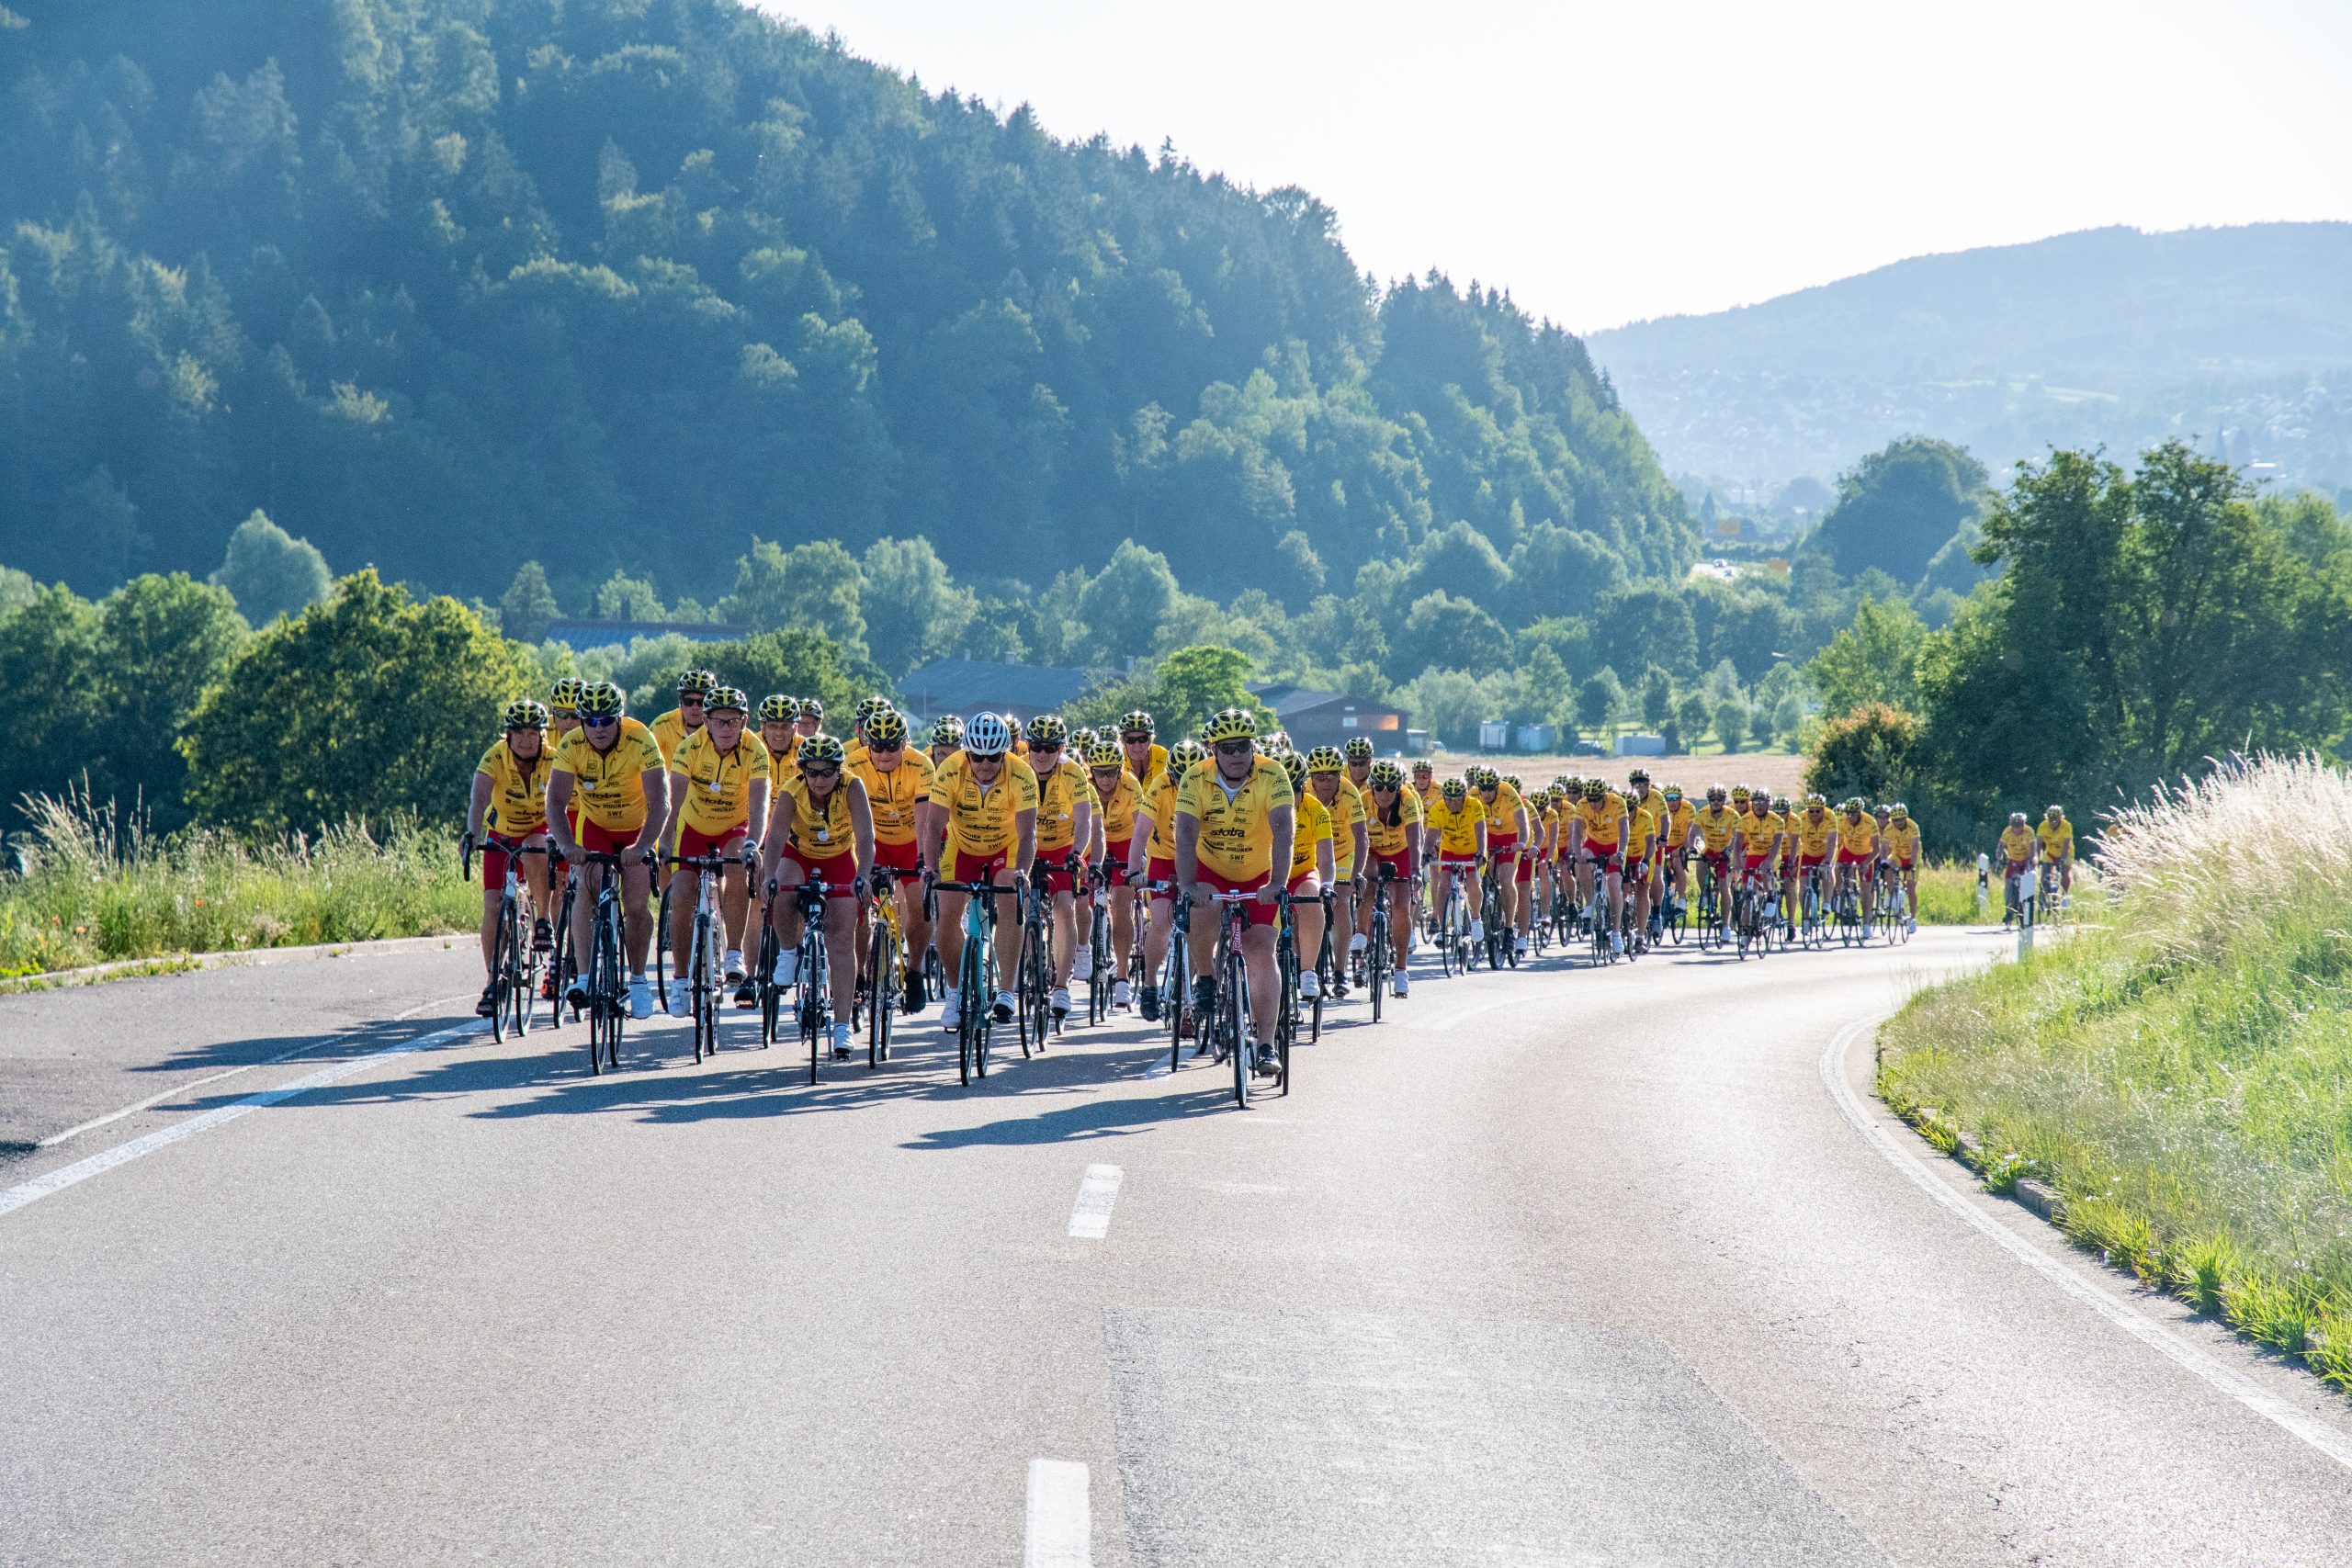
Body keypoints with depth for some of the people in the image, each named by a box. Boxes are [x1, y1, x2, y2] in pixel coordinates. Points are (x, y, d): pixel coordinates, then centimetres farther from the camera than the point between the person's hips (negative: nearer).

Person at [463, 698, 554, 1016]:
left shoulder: (553, 759, -21)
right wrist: (472, 834, -53)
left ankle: (542, 921, -14)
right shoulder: (495, 758, -23)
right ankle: (491, 981, -2)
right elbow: (479, 800, -35)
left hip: (537, 832, 0)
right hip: (500, 836, 0)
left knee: (535, 851, -36)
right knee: (493, 904, -13)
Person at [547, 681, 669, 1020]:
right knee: (585, 890, -22)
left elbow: (660, 804, -35)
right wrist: (567, 845, -47)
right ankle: (584, 976, -22)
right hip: (595, 826, 1)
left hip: (638, 828, -1)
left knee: (636, 905, -9)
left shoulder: (641, 741, -30)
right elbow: (555, 802, -29)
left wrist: (641, 847, -49)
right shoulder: (570, 746, -24)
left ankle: (638, 979, 12)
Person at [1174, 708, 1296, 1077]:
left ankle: (1266, 1046, -9)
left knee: (1261, 951, -12)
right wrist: (1188, 886, -42)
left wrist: (1276, 882, -43)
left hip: (1258, 875, 0)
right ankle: (1204, 978, -6)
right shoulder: (1196, 780, -18)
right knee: (1205, 910, -33)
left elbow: (1283, 829, -30)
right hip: (1210, 871, 0)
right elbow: (1185, 833, -27)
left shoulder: (1272, 775, -20)